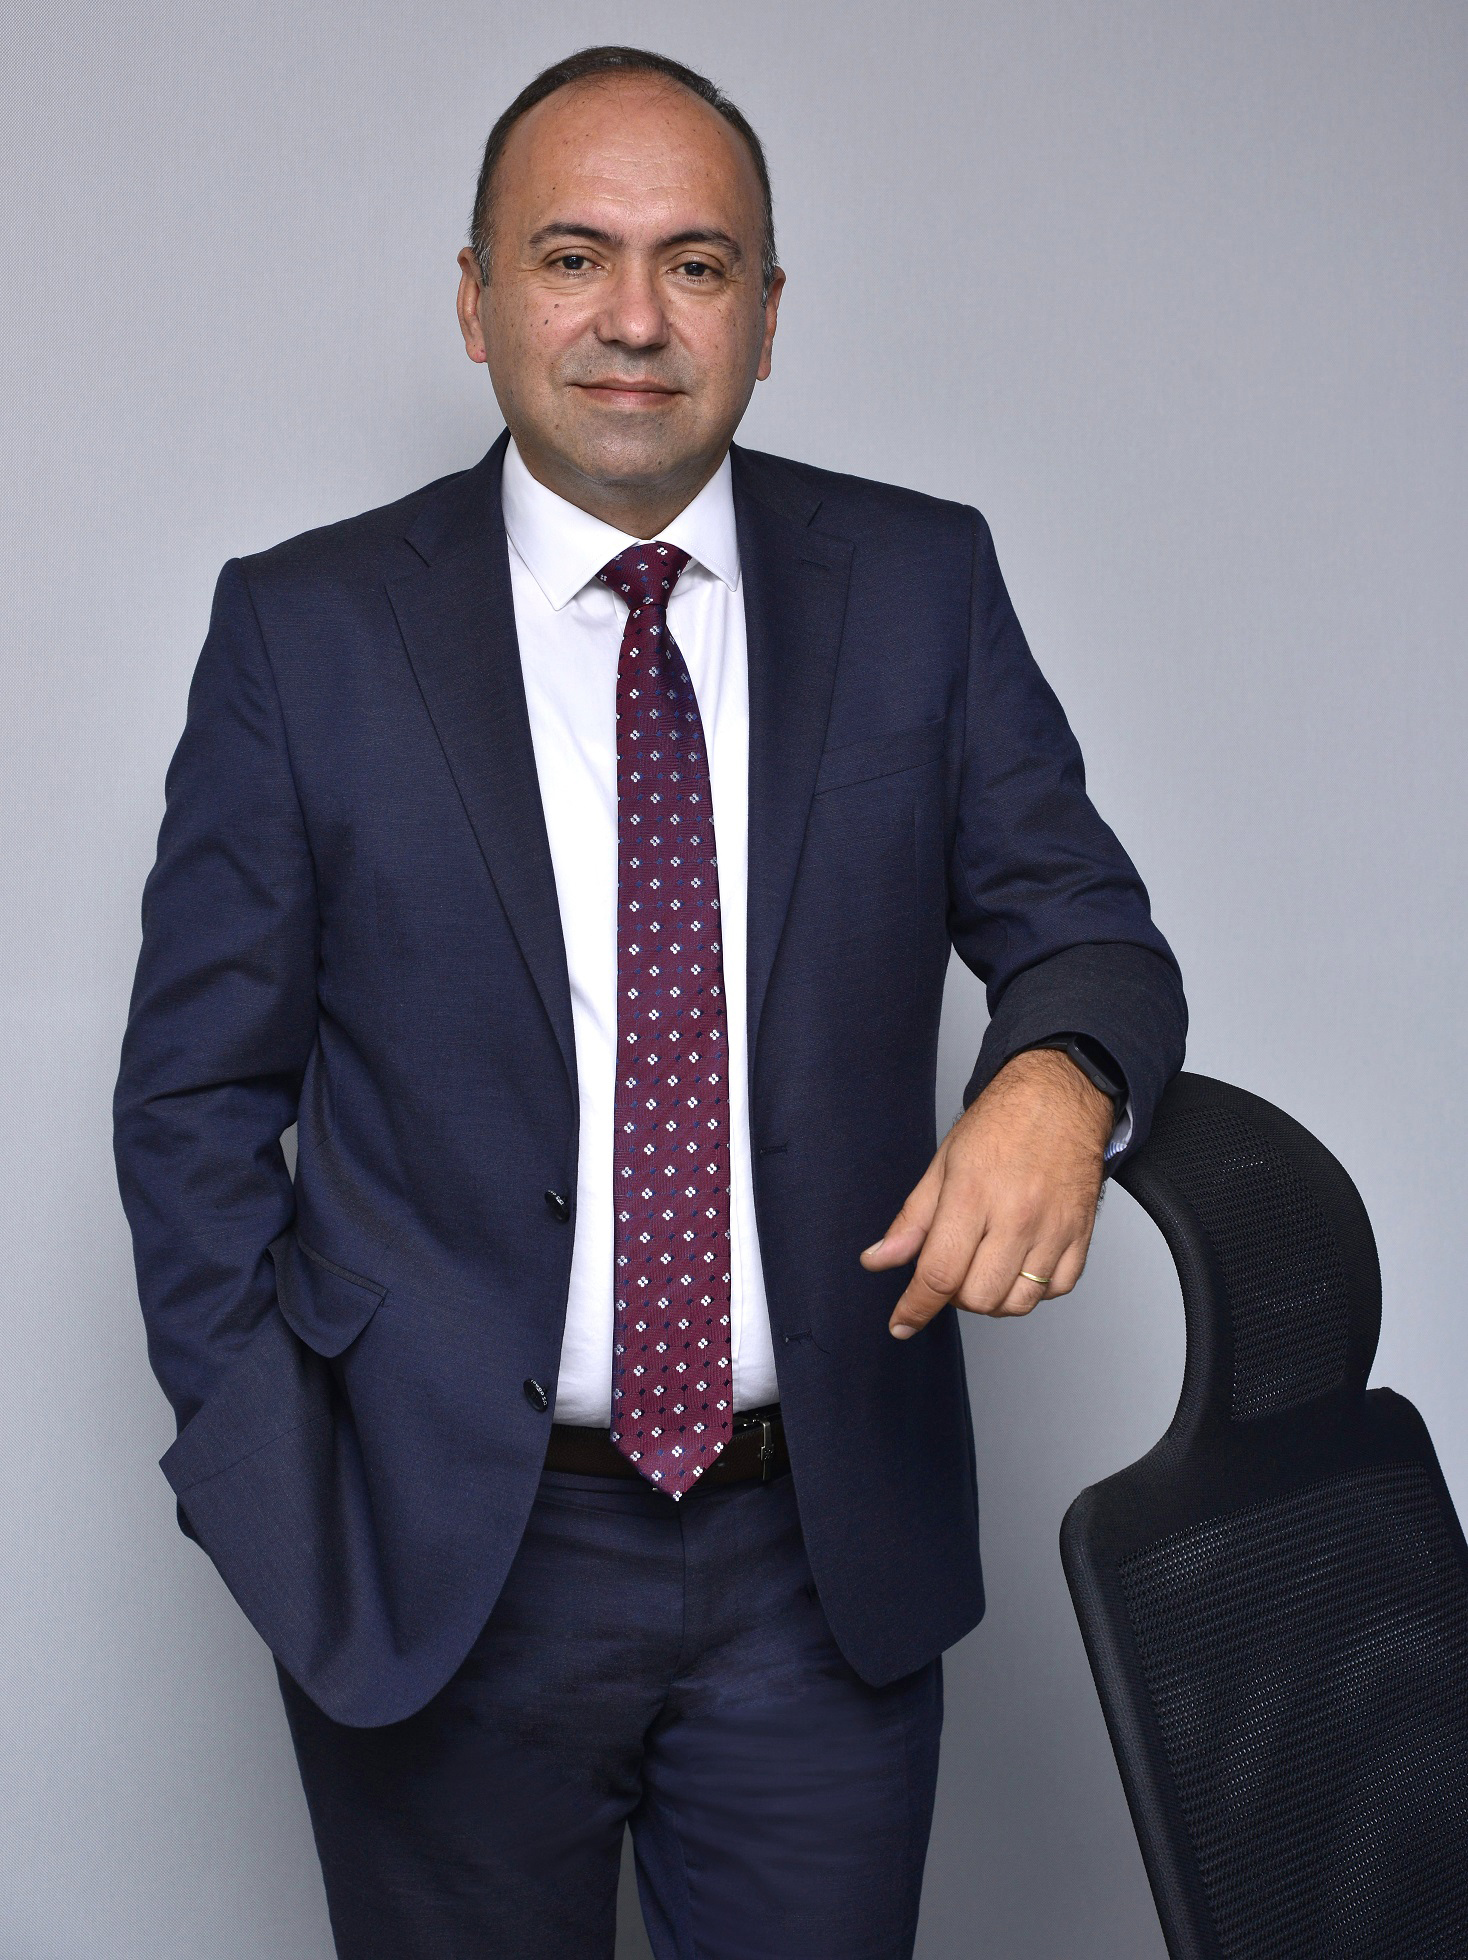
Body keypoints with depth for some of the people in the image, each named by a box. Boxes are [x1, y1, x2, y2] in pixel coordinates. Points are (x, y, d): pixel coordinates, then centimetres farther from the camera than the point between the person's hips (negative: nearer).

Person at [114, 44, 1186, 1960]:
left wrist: (1058, 1075, -23)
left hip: (835, 1550, 2)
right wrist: (278, 1492, -6)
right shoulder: (305, 630, -4)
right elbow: (195, 1094, -1)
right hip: (443, 1564, -1)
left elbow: (1084, 922, 1)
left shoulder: (923, 588, 0)